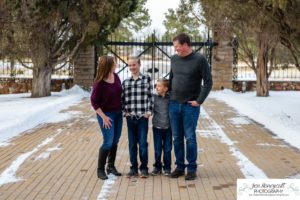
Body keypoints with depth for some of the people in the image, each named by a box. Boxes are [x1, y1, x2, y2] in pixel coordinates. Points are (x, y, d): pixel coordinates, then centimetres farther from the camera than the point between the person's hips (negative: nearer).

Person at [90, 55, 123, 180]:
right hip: (106, 114, -6)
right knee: (108, 142, -7)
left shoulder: (115, 76, -2)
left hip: (118, 113, 6)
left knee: (115, 141, 11)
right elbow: (94, 101, -14)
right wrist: (103, 117, -16)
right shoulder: (99, 83, -20)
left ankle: (111, 166, 24)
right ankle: (100, 169, 7)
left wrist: (124, 109, 9)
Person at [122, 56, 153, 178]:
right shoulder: (125, 82, 8)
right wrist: (125, 111, 0)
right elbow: (122, 98, 11)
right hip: (130, 117, 3)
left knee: (143, 143, 0)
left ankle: (144, 168, 11)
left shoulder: (147, 79, 1)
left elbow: (150, 96, 1)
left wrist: (149, 111, -6)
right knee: (132, 144, 8)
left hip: (143, 117, -3)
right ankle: (133, 168, 17)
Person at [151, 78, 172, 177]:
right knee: (157, 150, 7)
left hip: (168, 128, -1)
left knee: (167, 149, 7)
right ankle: (157, 167, 21)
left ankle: (167, 168, 19)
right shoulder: (154, 98, 0)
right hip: (157, 127, 1)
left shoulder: (170, 98, -3)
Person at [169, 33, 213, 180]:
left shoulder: (199, 60, -8)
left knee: (190, 137, -1)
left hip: (190, 106, -4)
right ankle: (179, 167, 19)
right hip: (174, 104, 5)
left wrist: (199, 101, -10)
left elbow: (208, 82, -7)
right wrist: (169, 95, 13)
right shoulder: (174, 59, 7)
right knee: (177, 138, 8)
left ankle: (192, 168, 11)